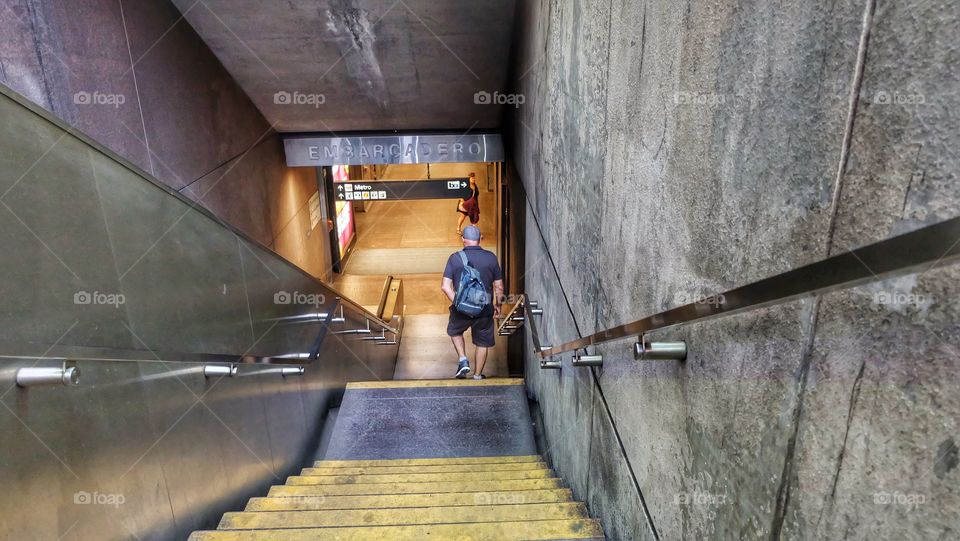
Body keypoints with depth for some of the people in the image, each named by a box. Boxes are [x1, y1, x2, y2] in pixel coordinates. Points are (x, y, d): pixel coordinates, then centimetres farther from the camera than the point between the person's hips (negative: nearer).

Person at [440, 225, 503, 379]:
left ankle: (463, 360, 15)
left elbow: (445, 286, -13)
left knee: (454, 331, 29)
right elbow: (499, 286, -1)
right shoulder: (491, 257, -6)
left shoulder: (455, 258, -9)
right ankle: (477, 375, 30)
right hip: (485, 310, 1)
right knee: (483, 342, 20)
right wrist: (497, 305, 13)